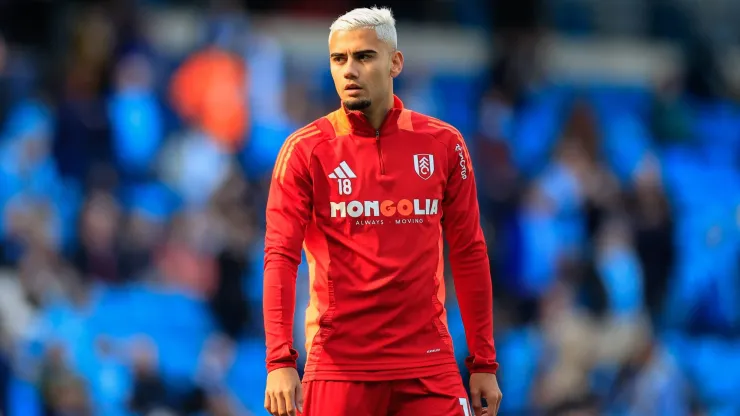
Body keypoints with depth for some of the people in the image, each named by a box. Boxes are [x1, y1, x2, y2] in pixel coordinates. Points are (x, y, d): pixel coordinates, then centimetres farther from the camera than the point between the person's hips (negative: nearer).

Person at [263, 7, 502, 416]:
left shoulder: (443, 144, 6)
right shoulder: (305, 150, 0)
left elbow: (469, 255, 9)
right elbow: (280, 256, -6)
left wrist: (483, 364, 7)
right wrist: (280, 361, -18)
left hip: (428, 364, 1)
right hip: (338, 364, -1)